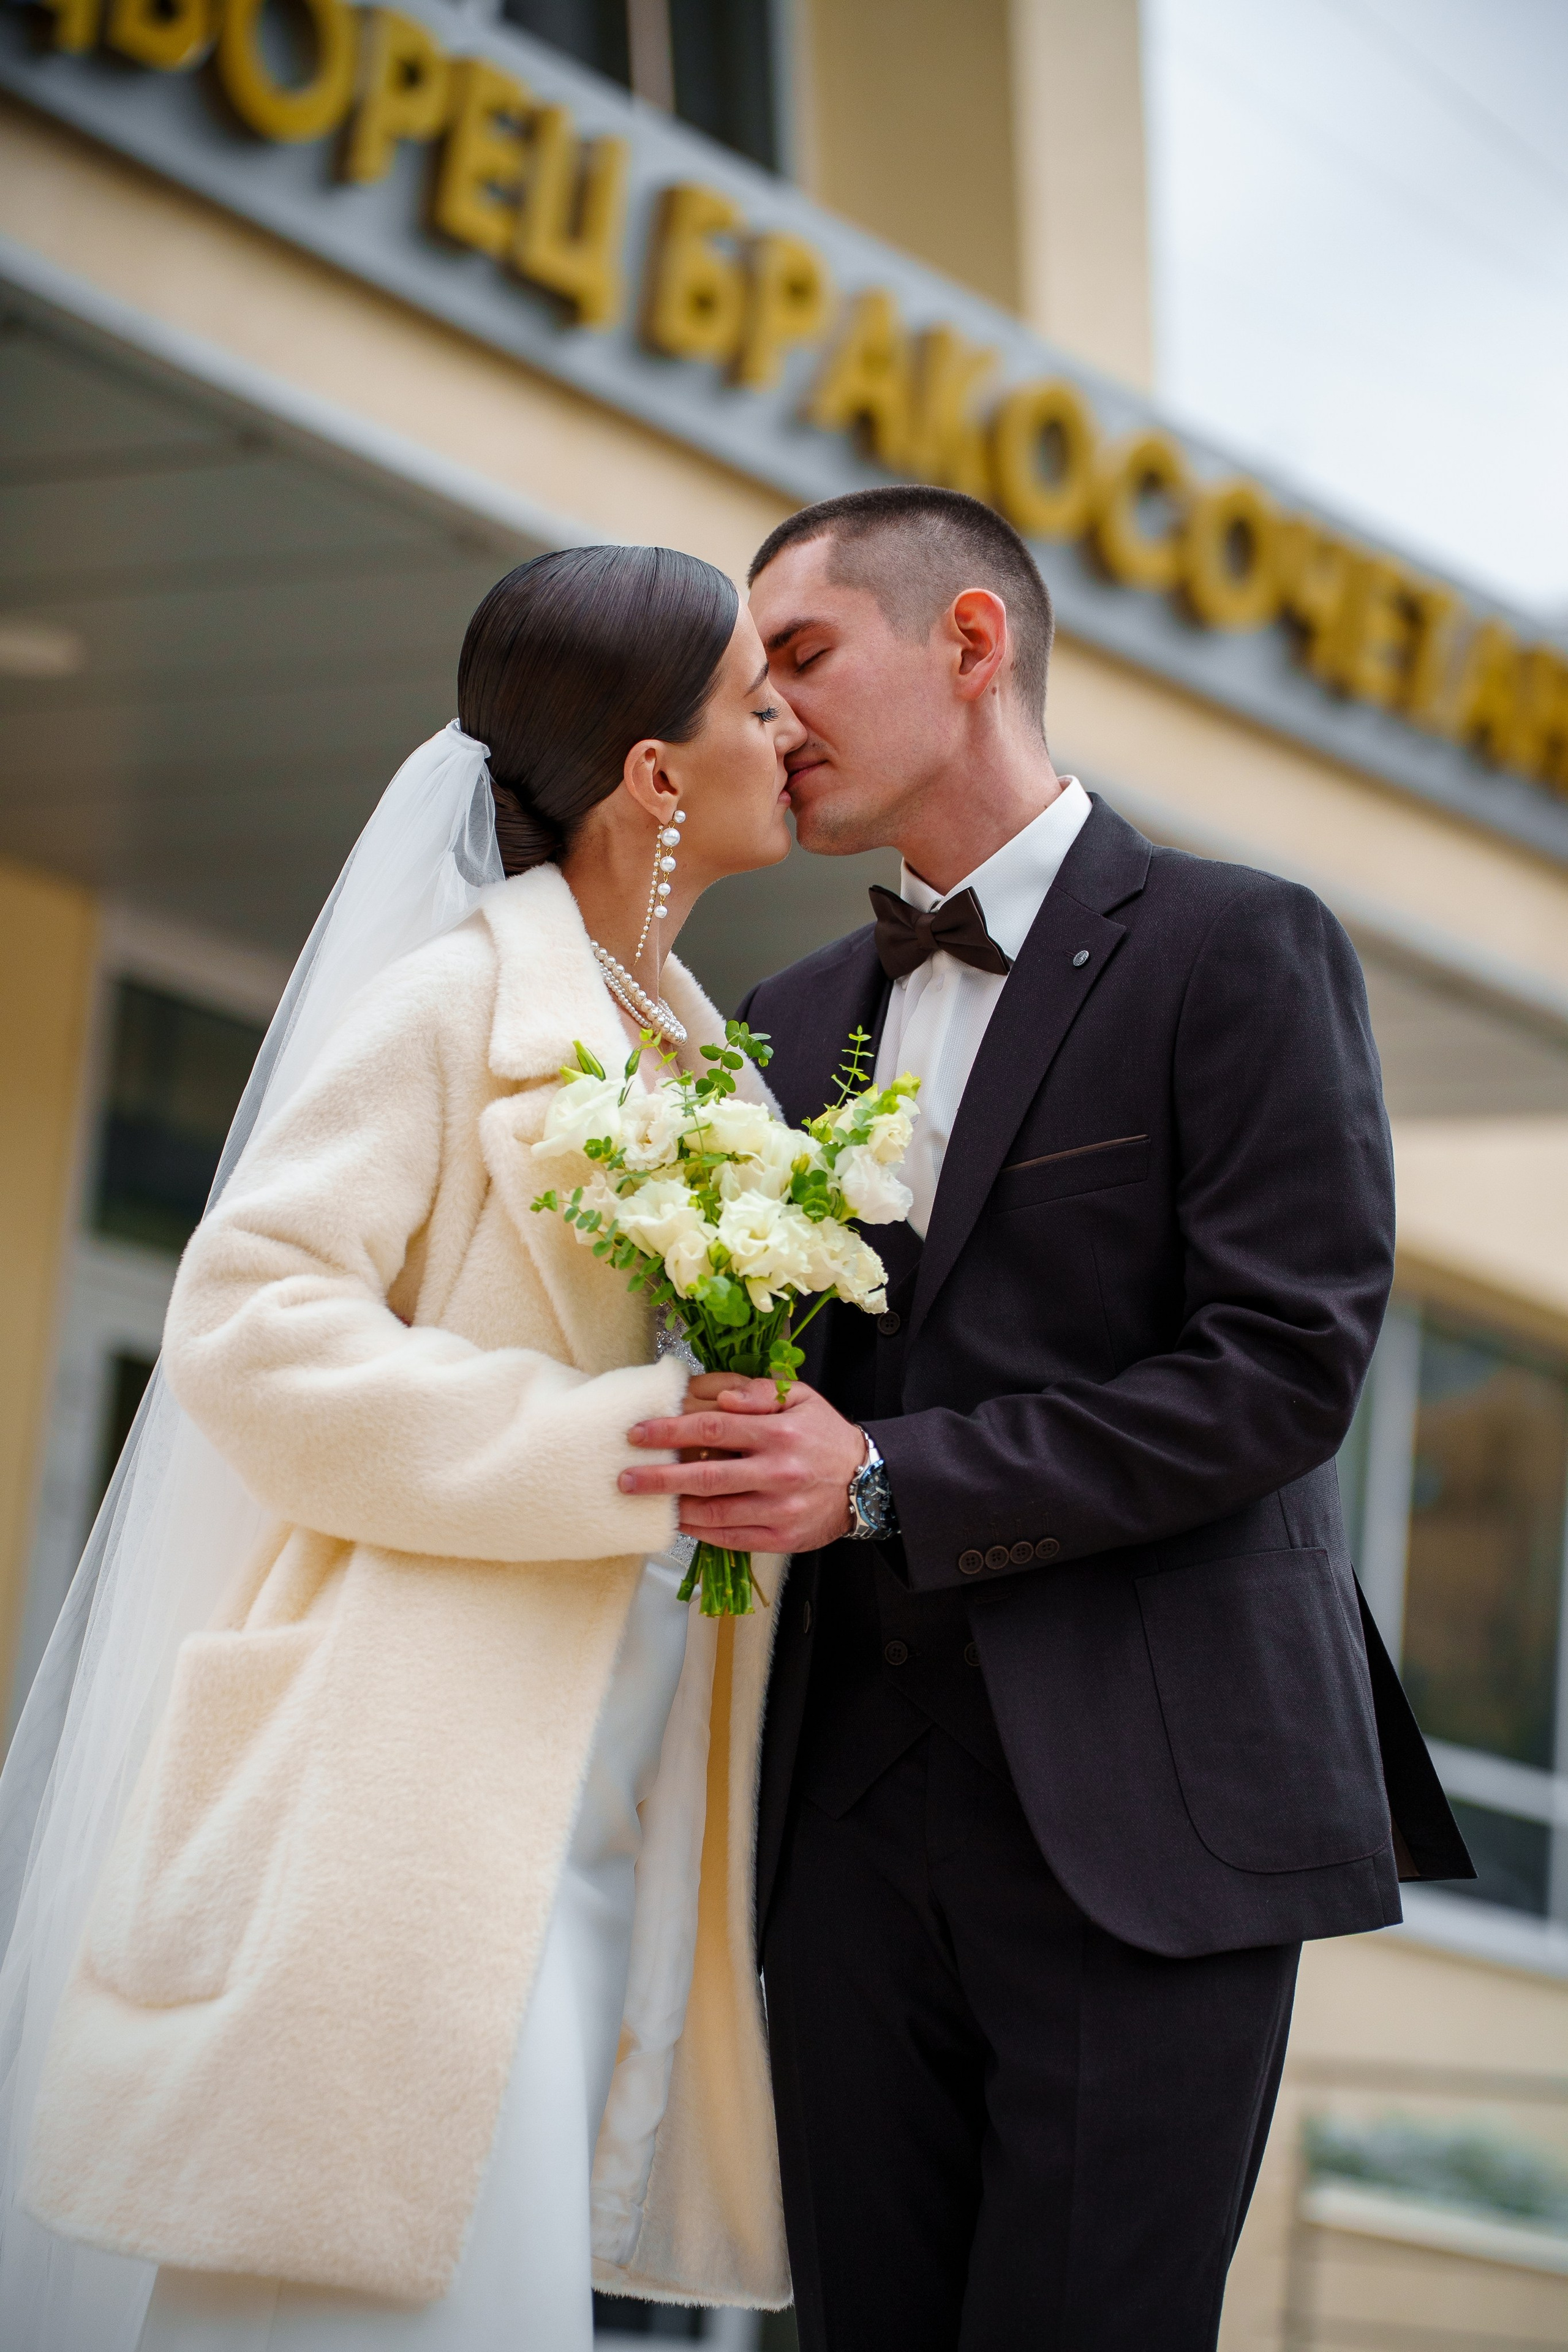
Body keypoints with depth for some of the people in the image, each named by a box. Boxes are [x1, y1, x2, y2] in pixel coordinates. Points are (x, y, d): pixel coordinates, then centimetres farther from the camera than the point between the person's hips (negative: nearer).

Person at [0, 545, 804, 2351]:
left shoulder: (699, 1049, 18)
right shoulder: (464, 1001, -5)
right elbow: (245, 1325, -13)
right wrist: (605, 1448, -16)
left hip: (611, 1815, 7)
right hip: (432, 1787, -7)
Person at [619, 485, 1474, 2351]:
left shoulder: (1234, 952, 0)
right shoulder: (792, 1027, 18)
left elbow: (1288, 1363, -10)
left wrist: (885, 1484, -15)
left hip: (1148, 1827, -5)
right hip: (858, 1823, 5)